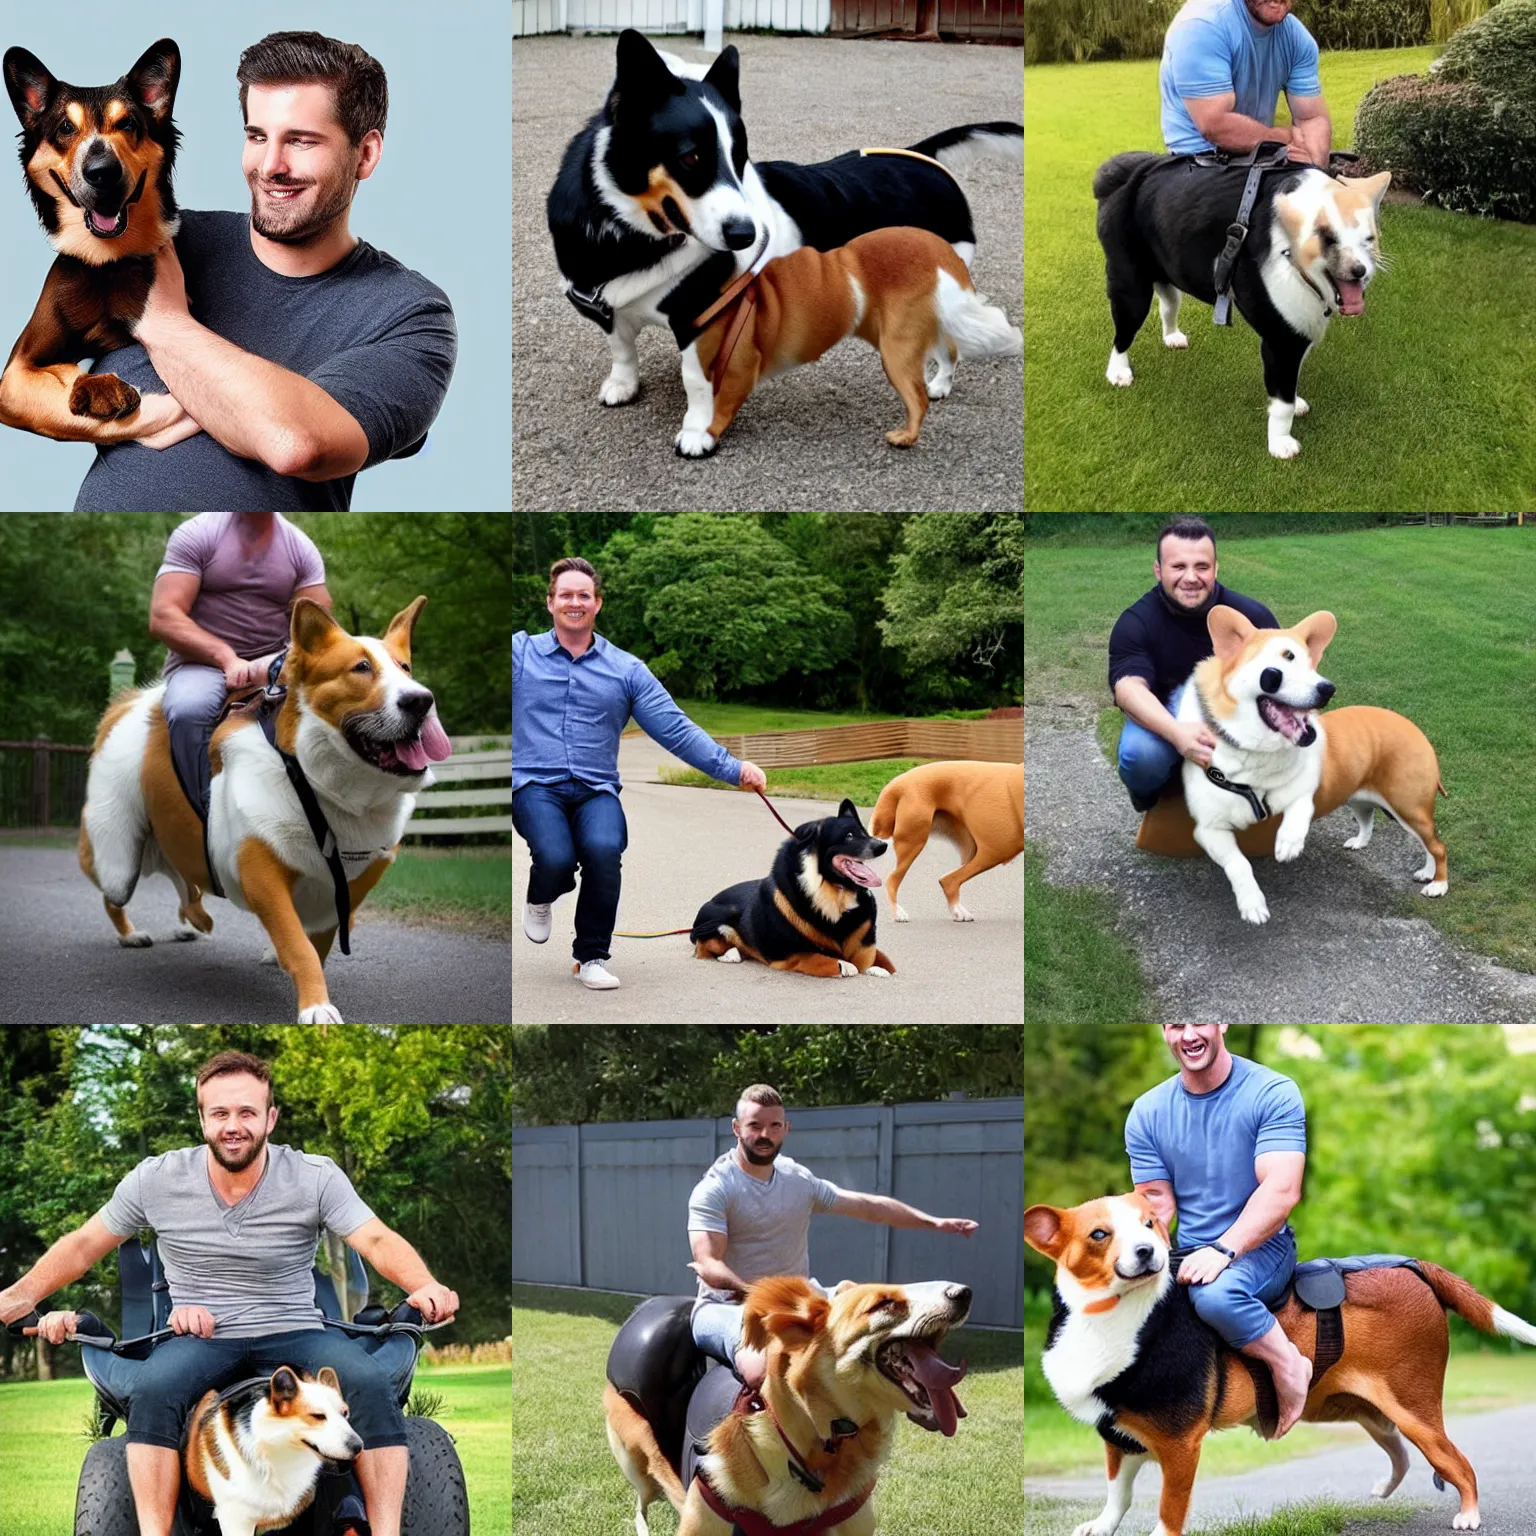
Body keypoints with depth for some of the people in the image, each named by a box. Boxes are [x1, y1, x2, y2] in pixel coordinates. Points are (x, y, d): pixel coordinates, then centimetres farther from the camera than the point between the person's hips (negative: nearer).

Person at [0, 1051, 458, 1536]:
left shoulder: (316, 1178, -3)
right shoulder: (155, 1180, 2)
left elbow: (378, 1241, -12)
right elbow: (84, 1244, 11)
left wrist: (424, 1286, -33)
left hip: (292, 1333, 0)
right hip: (200, 1339, 0)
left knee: (371, 1382, -30)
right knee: (154, 1387, -34)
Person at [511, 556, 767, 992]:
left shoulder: (626, 670, 13)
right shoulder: (520, 653, 10)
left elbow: (675, 729, 8)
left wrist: (732, 769, -1)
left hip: (596, 791, 2)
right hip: (535, 786, -1)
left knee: (603, 850, -31)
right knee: (557, 858, -30)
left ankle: (592, 956, -8)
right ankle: (540, 900, 11)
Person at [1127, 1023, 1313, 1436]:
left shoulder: (1272, 1093, -8)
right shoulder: (1147, 1114, 6)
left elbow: (1282, 1191, -18)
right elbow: (1157, 1204, 3)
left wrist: (1222, 1250, -31)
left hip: (1258, 1247, -5)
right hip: (1186, 1256, 5)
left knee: (1216, 1293, -38)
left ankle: (1289, 1370, -11)